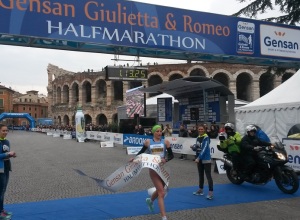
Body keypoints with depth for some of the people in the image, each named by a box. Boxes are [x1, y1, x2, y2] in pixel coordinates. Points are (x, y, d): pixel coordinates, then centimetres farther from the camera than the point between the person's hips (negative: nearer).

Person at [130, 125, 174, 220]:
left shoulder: (165, 142, -1)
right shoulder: (148, 142, -2)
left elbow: (171, 155, -2)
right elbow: (142, 151, 12)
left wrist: (166, 160, -22)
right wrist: (135, 158, -3)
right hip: (153, 169, -3)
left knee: (159, 190, 19)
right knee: (161, 192, -8)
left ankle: (150, 201, 54)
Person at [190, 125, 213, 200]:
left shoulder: (206, 138, -14)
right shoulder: (198, 138, 8)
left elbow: (204, 149, -22)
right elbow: (196, 148, 12)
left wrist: (198, 158, -27)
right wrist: (193, 147, -11)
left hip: (206, 159, -8)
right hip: (199, 159, 8)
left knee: (208, 176, -6)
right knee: (201, 175, 17)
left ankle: (211, 192, -4)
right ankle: (200, 190, 29)